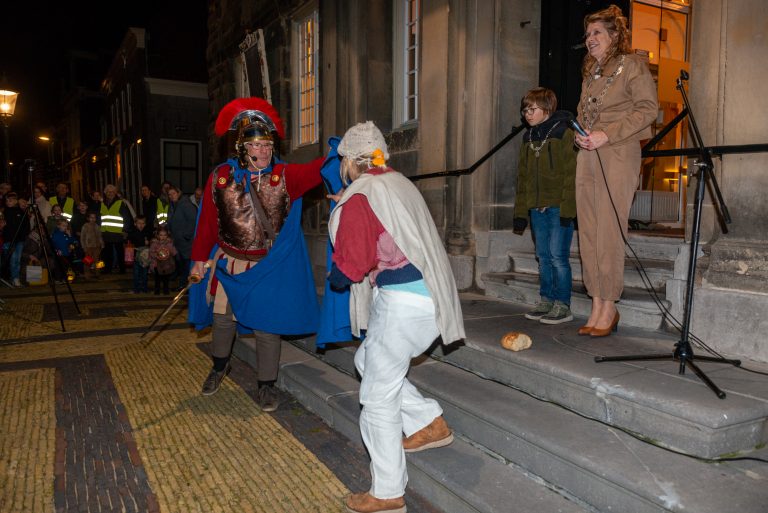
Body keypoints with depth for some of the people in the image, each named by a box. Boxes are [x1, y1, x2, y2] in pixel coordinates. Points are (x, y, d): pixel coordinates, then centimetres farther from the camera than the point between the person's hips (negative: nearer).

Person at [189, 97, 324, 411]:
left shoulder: (284, 176, -10)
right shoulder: (221, 177, -7)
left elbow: (315, 171, -26)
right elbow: (208, 222, -1)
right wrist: (199, 259, 5)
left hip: (268, 267, -1)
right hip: (229, 263, 2)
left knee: (267, 326, 4)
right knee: (222, 320, 16)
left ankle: (267, 385, 22)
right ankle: (219, 367, 45)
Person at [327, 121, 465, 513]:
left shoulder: (358, 197, -11)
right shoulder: (400, 184, 13)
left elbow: (351, 264, -12)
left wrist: (334, 277, 10)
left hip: (402, 302, -9)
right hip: (427, 294, 9)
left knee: (378, 397, 3)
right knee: (368, 360, 25)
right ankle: (430, 423, 26)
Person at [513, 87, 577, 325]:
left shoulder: (564, 134, -7)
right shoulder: (528, 138, 14)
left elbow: (571, 174, -12)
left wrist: (567, 209, -17)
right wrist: (520, 212, 12)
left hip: (558, 208, -7)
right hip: (536, 208, 7)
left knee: (558, 257, -4)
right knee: (543, 257, 11)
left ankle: (563, 305, 5)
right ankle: (546, 301, 20)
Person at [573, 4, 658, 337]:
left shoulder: (631, 65, 2)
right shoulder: (590, 71, 23)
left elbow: (648, 108, -6)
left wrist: (607, 135, -14)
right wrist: (580, 133, 5)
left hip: (618, 154, -7)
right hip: (588, 156, 7)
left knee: (609, 233, -9)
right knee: (588, 233, 1)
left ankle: (609, 307, 0)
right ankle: (597, 306, 6)